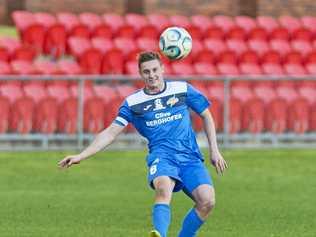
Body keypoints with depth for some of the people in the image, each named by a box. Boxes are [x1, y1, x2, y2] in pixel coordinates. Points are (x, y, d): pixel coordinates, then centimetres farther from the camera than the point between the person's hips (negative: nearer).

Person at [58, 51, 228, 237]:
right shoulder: (133, 103, 9)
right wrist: (81, 156, -1)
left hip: (190, 157, 2)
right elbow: (111, 133, 8)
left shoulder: (183, 89, 10)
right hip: (161, 156, -2)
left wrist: (214, 151, 13)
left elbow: (206, 116, 20)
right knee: (163, 187, -37)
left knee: (207, 201, -22)